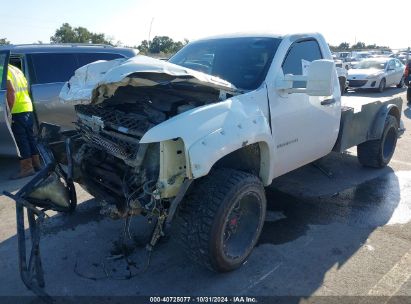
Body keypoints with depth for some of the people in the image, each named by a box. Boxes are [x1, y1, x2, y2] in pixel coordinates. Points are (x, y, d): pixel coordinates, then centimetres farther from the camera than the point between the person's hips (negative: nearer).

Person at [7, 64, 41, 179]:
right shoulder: (16, 69, 18)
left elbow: (11, 91, -20)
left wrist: (8, 110, -18)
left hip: (17, 111, -9)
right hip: (28, 108, 9)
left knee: (21, 139, -4)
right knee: (30, 137, 14)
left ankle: (27, 167, 0)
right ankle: (36, 164, 21)